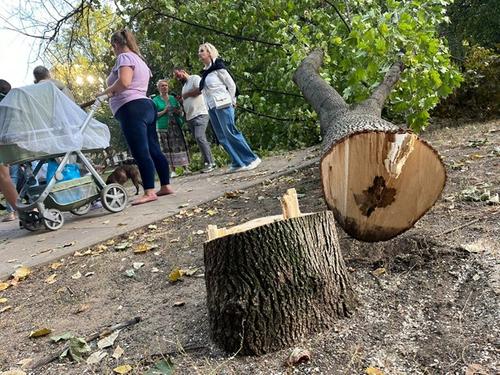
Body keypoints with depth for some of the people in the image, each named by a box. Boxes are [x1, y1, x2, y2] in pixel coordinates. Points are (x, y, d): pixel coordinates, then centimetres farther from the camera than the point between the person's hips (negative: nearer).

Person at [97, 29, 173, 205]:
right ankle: (166, 186, 11)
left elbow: (124, 82, -21)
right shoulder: (139, 59, 24)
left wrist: (107, 91, -5)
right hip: (146, 105, 10)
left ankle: (149, 192, -17)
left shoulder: (124, 57, -5)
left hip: (132, 108, -10)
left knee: (140, 152, -14)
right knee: (154, 150, 8)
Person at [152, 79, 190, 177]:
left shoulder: (173, 98, 16)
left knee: (180, 146, -4)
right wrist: (164, 111, -11)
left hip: (176, 125, 3)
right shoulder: (156, 100, 6)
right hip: (163, 127, -3)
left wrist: (178, 111, -3)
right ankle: (173, 170, -3)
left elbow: (180, 110, 19)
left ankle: (185, 168, -2)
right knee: (168, 148, -6)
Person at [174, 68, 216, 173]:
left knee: (199, 137, -19)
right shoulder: (184, 86, 26)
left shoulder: (195, 78, 1)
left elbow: (199, 90, -17)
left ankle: (209, 163, -15)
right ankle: (210, 162, 8)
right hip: (190, 117, 9)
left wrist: (186, 94, -4)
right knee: (200, 139, 5)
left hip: (200, 114, -9)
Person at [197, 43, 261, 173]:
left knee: (230, 133, -11)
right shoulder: (205, 71, 17)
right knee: (222, 137, 4)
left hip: (222, 105, -8)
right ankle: (238, 163, 8)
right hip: (212, 108, 8)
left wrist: (231, 102, -4)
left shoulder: (217, 67, -4)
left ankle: (252, 159, -3)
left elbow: (231, 84, -4)